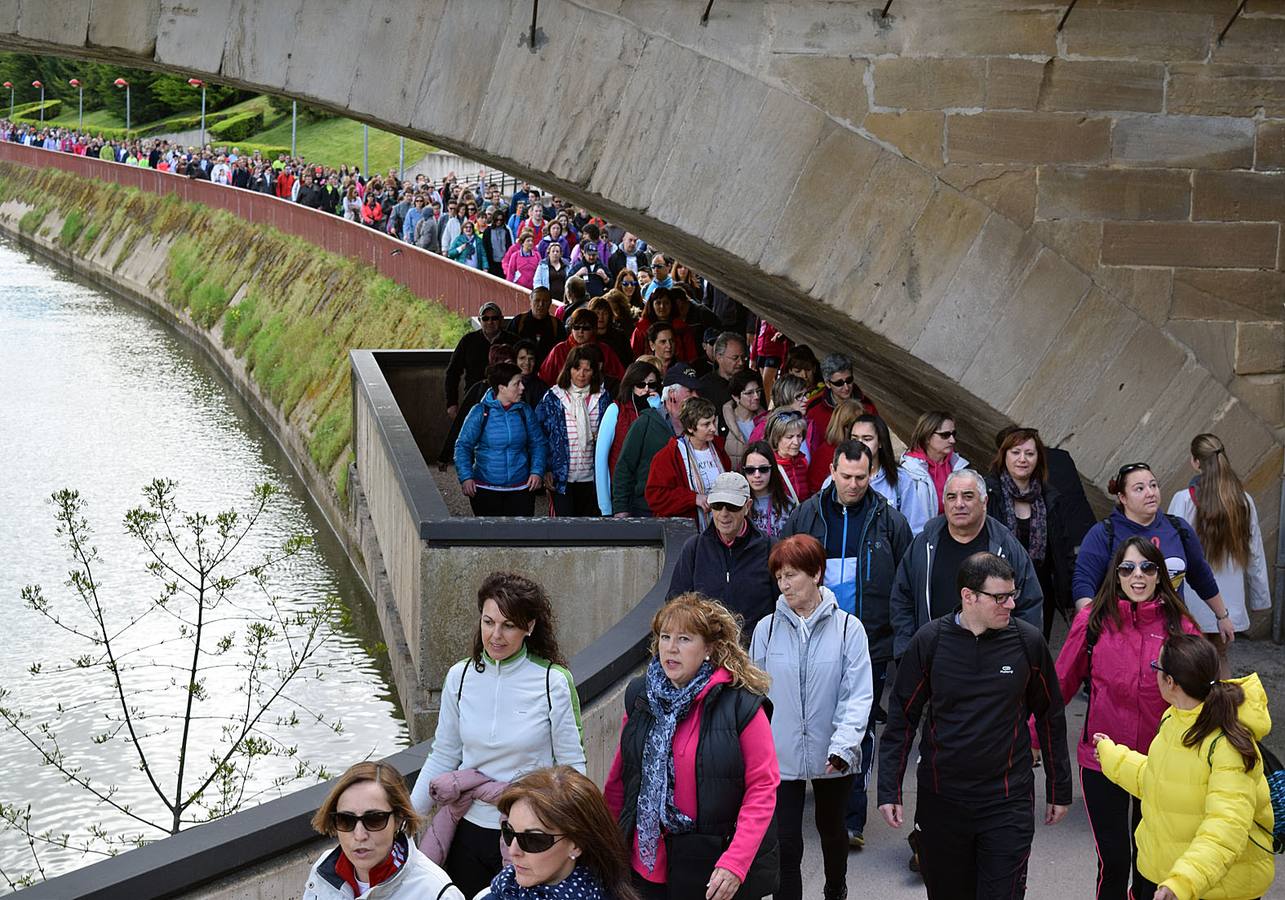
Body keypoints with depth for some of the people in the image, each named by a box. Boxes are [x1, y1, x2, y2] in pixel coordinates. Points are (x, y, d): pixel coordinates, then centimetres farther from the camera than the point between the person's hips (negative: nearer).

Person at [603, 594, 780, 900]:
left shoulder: (740, 704, -11)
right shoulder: (639, 695, 4)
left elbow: (763, 788, -13)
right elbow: (620, 778, 11)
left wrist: (735, 863, -20)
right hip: (647, 863, 4)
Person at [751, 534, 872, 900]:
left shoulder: (848, 628, -9)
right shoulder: (767, 629, -4)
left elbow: (857, 695, -12)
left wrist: (843, 746, -24)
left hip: (831, 759, 0)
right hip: (780, 756, 0)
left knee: (831, 829, 22)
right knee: (786, 845, -4)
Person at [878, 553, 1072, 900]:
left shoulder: (1028, 641, -4)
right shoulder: (929, 641, -6)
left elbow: (1050, 718, 8)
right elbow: (901, 720, 2)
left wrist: (1059, 790, 11)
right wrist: (889, 791, -2)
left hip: (1008, 804, -1)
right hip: (941, 802, 1)